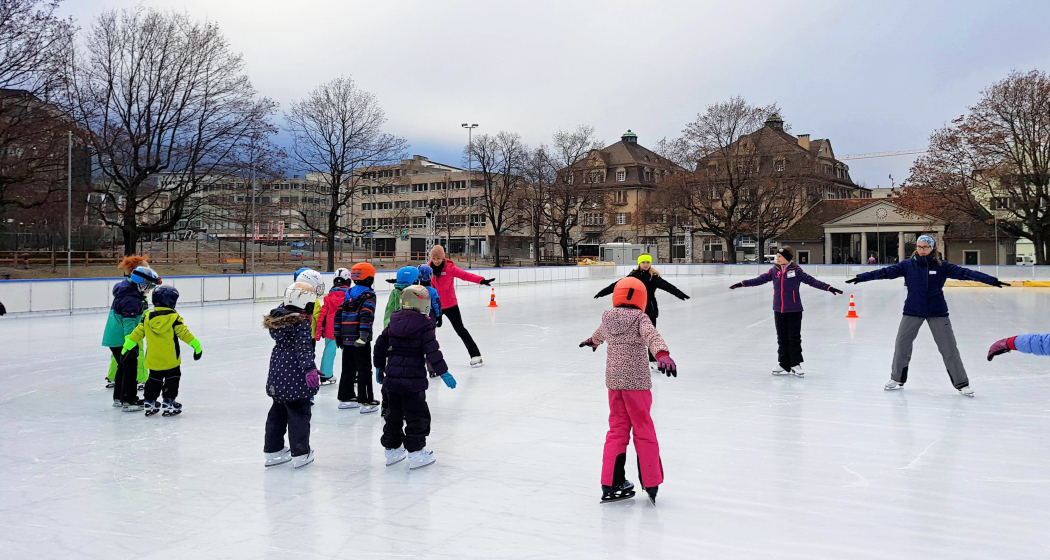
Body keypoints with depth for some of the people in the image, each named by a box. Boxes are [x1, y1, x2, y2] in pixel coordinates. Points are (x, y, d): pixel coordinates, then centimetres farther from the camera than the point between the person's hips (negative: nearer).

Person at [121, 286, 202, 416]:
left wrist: (127, 346, 12)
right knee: (172, 378, 10)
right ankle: (168, 403, 6)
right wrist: (196, 345, -7)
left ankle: (149, 402, 24)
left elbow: (137, 333, 2)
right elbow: (184, 334, -13)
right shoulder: (174, 318, -14)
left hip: (153, 359, 4)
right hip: (170, 360, -4)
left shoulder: (147, 318, -2)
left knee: (154, 379, 20)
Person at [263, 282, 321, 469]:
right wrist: (309, 368, -36)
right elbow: (304, 347, -29)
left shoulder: (276, 316, 4)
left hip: (277, 374, 8)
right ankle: (300, 454, 9)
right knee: (299, 413, 2)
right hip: (295, 376, -8)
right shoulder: (302, 322, -18)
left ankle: (273, 451, 26)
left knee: (278, 411, 18)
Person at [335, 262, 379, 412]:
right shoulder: (368, 294, -9)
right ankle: (366, 402, -1)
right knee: (364, 370, -1)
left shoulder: (348, 293, 13)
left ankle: (345, 398, 25)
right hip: (359, 340, -7)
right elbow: (366, 315, -22)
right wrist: (364, 335, -25)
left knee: (348, 368, 17)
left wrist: (338, 334, 19)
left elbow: (339, 313, 14)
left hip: (347, 339, 7)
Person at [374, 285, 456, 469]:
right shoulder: (424, 325, -10)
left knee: (394, 414, 18)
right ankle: (415, 452, 4)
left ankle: (391, 449, 27)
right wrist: (443, 372, -9)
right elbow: (432, 351, -16)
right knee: (417, 416, 3)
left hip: (391, 378, 6)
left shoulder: (393, 323, 8)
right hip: (413, 380, -6)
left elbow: (380, 345, 13)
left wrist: (379, 367, 26)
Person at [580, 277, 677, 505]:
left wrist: (592, 341, 56)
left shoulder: (608, 318, 9)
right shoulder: (640, 318, -8)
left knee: (617, 431, 13)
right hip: (636, 381, -5)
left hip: (614, 381, 5)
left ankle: (612, 484, 13)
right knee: (643, 432, 6)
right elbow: (652, 336, -30)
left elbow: (600, 333, 33)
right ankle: (650, 483, 13)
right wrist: (662, 354, -47)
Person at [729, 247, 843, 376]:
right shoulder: (774, 271, 2)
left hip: (794, 310, -4)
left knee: (794, 338, 3)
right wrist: (742, 284, -3)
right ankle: (784, 365, 18)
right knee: (782, 338, 10)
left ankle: (795, 365, 13)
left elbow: (811, 281, -11)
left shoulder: (796, 271, -8)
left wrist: (828, 288, -19)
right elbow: (760, 280, 2)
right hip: (779, 310, 4)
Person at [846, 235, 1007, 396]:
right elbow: (886, 272, -8)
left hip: (937, 312, -1)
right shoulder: (907, 265, -3)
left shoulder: (942, 266, -4)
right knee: (901, 344, 5)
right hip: (912, 311, 1)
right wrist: (861, 277, -15)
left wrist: (992, 280, -15)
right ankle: (897, 379, 24)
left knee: (949, 348, 2)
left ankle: (962, 383, 16)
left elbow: (964, 273, -9)